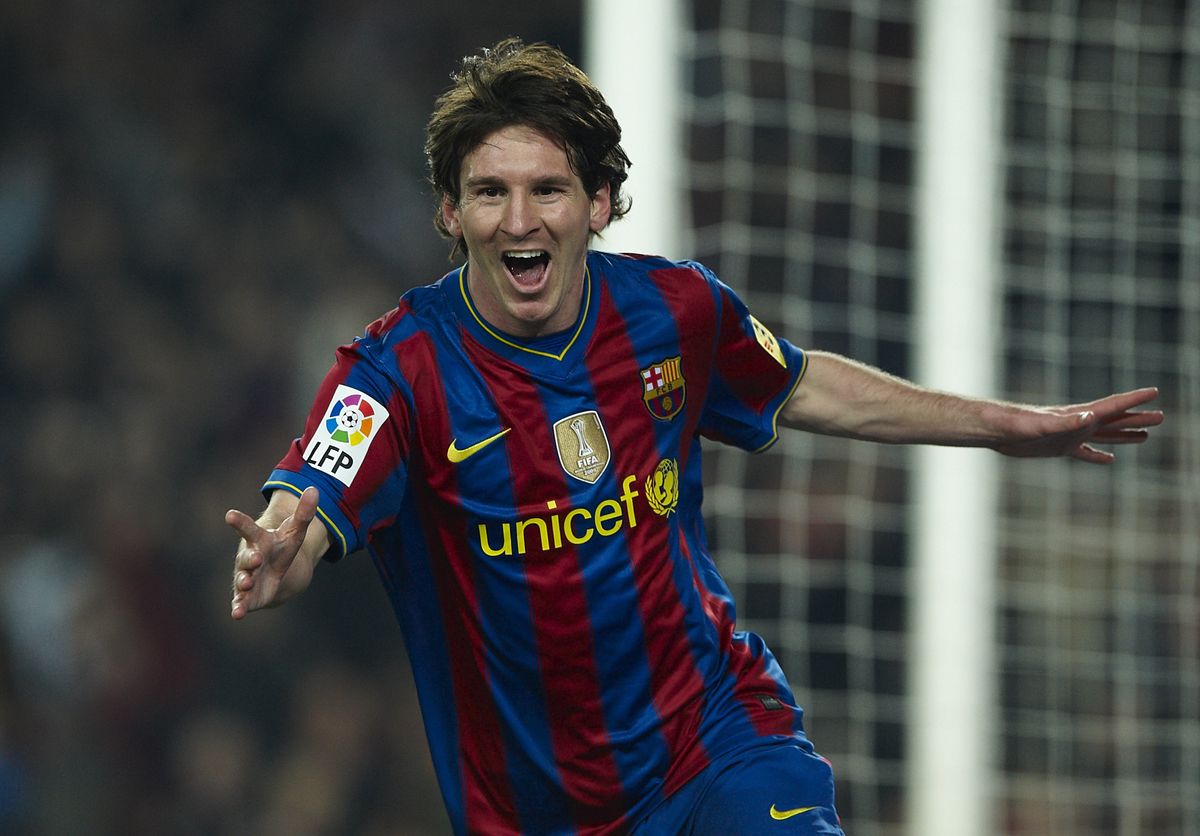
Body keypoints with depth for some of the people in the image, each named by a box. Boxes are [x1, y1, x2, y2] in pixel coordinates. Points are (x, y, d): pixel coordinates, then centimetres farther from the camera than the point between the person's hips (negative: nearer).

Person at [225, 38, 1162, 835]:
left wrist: (1003, 425, 20)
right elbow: (309, 511, -31)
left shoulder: (675, 311, -4)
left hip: (718, 732, 1)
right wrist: (277, 559, -56)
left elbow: (800, 386, 18)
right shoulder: (406, 362, -16)